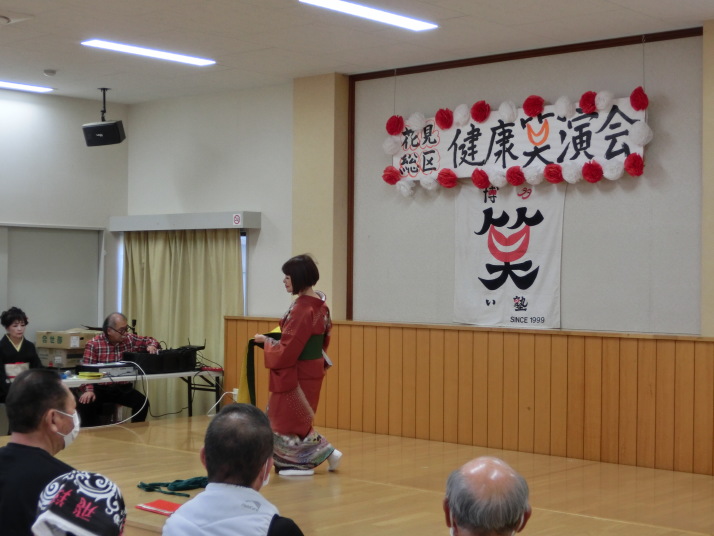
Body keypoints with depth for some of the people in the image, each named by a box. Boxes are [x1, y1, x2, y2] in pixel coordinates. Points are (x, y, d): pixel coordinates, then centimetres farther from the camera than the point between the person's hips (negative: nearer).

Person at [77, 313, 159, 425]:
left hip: (123, 388, 3)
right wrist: (88, 390, -30)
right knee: (86, 403, -30)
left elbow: (150, 340, 19)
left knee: (142, 402, -21)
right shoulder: (93, 344, -9)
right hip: (100, 388, -3)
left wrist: (151, 345, -6)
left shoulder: (130, 339, 4)